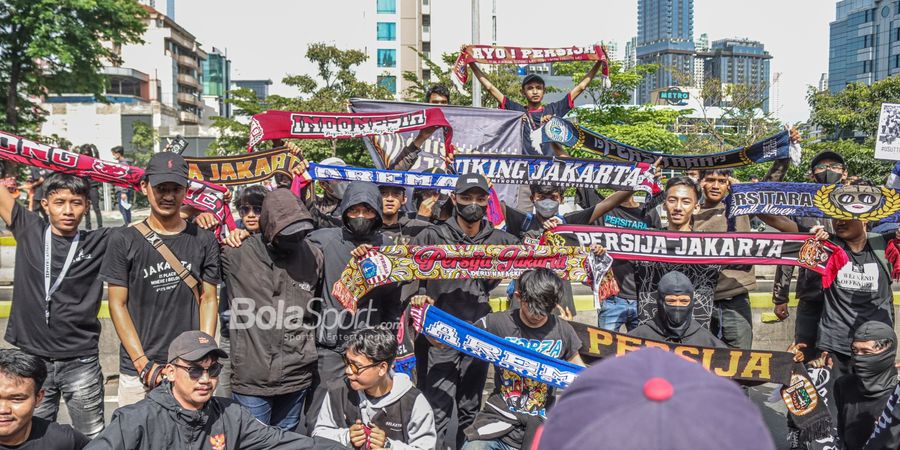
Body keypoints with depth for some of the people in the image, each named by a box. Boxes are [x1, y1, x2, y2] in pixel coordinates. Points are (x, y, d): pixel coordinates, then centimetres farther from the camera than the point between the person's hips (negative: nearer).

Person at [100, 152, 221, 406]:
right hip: (136, 370, -1)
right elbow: (118, 305, 0)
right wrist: (144, 365, -7)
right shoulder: (124, 241, 0)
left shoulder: (204, 240, 4)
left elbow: (208, 300, 6)